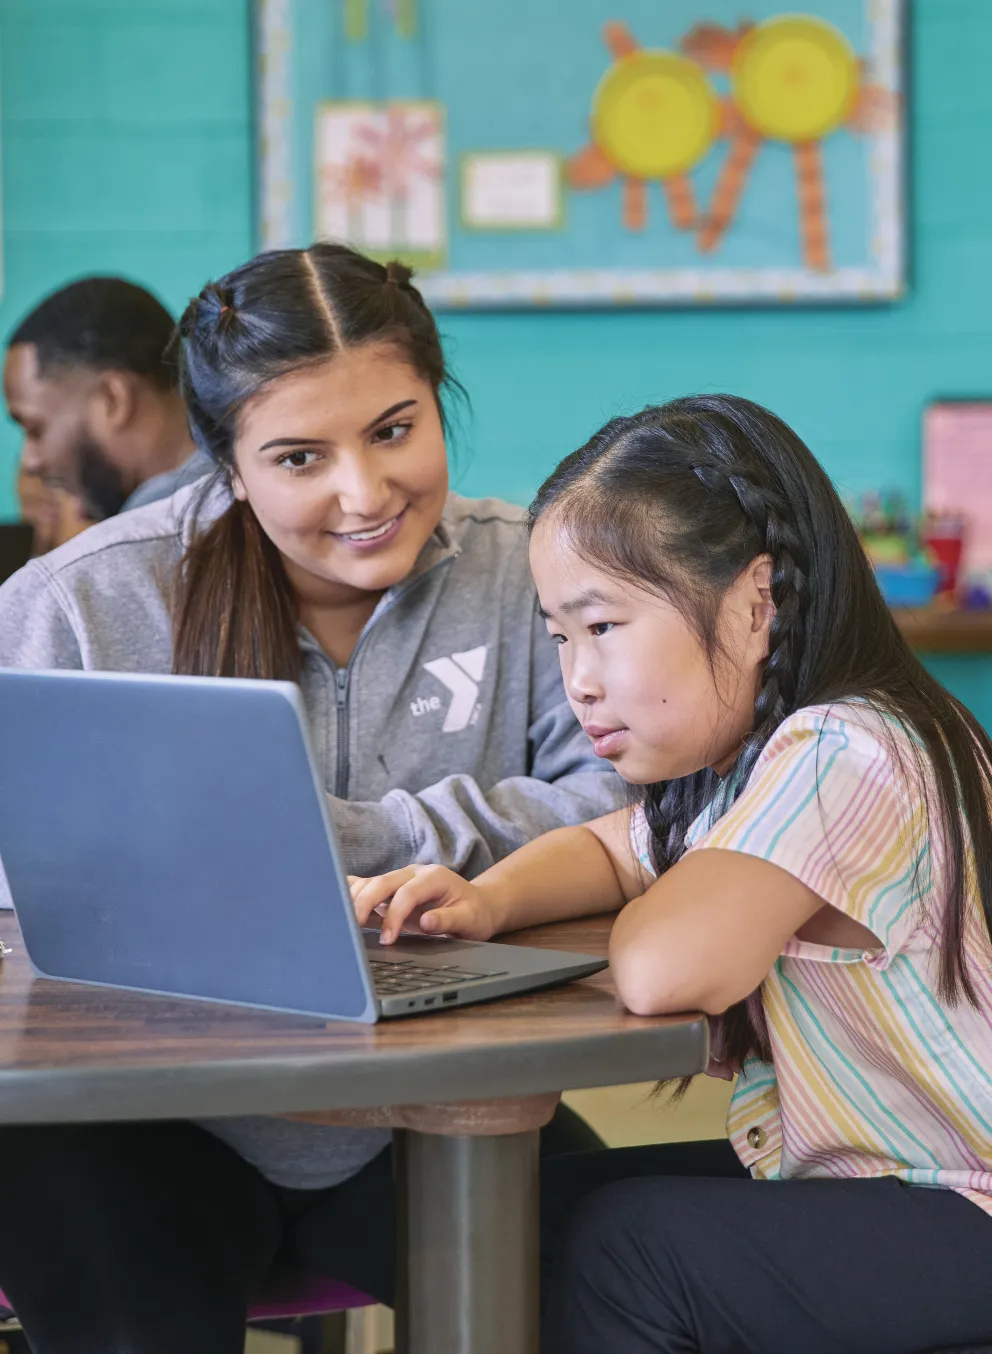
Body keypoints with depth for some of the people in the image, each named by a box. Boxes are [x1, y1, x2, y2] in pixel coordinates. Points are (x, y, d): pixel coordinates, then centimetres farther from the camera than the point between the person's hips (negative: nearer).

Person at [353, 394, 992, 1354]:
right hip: (839, 1169, 10)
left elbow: (659, 969, -38)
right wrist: (491, 899, 0)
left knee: (621, 1243, -18)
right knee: (552, 1198, 7)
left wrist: (648, 914, -12)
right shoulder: (736, 757, 4)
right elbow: (612, 850, 24)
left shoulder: (840, 757, -27)